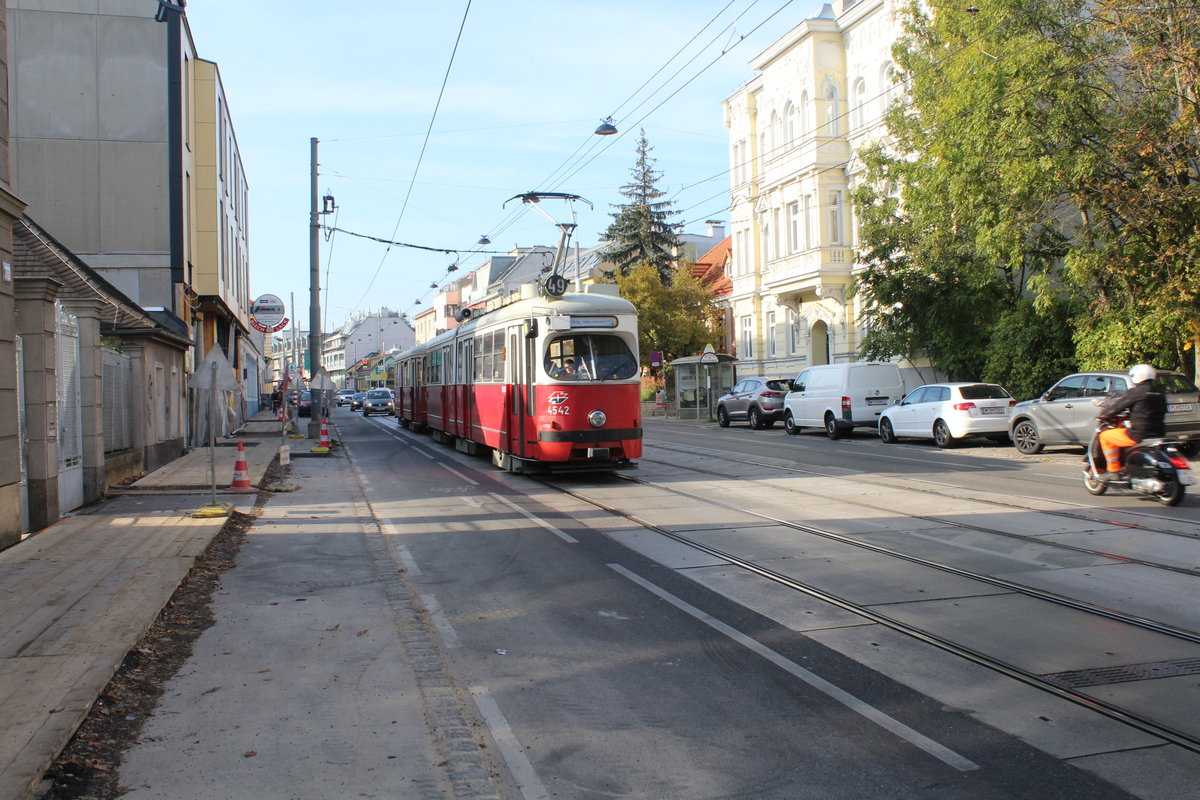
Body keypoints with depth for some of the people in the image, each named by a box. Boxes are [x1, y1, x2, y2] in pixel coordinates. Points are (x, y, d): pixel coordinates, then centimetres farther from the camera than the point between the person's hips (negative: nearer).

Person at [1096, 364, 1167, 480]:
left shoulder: (1134, 393, -9)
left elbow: (1116, 406, -4)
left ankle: (1113, 471, 3)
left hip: (1139, 435, -8)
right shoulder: (1160, 393, 12)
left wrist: (1103, 413, 17)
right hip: (1159, 434, 8)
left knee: (1105, 436, 6)